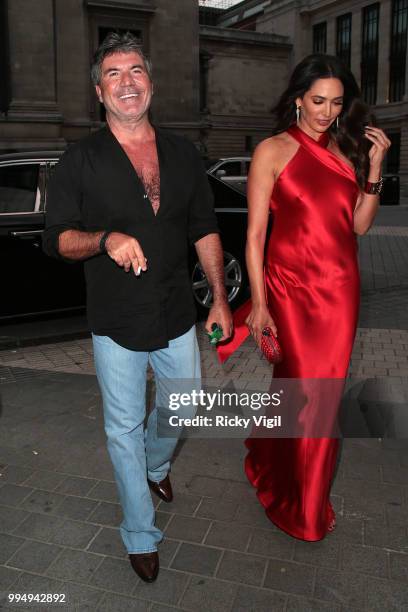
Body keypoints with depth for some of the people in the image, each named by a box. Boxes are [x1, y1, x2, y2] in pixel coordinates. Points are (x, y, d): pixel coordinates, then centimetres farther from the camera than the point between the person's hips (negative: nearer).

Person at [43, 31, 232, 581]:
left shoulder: (182, 153, 3)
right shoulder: (81, 160, -6)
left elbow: (205, 229, 6)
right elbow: (57, 238, -6)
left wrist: (219, 299, 3)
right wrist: (105, 239, -26)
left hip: (178, 318, 4)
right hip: (117, 324, -3)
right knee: (124, 429, 10)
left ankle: (155, 465, 55)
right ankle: (140, 534, 31)